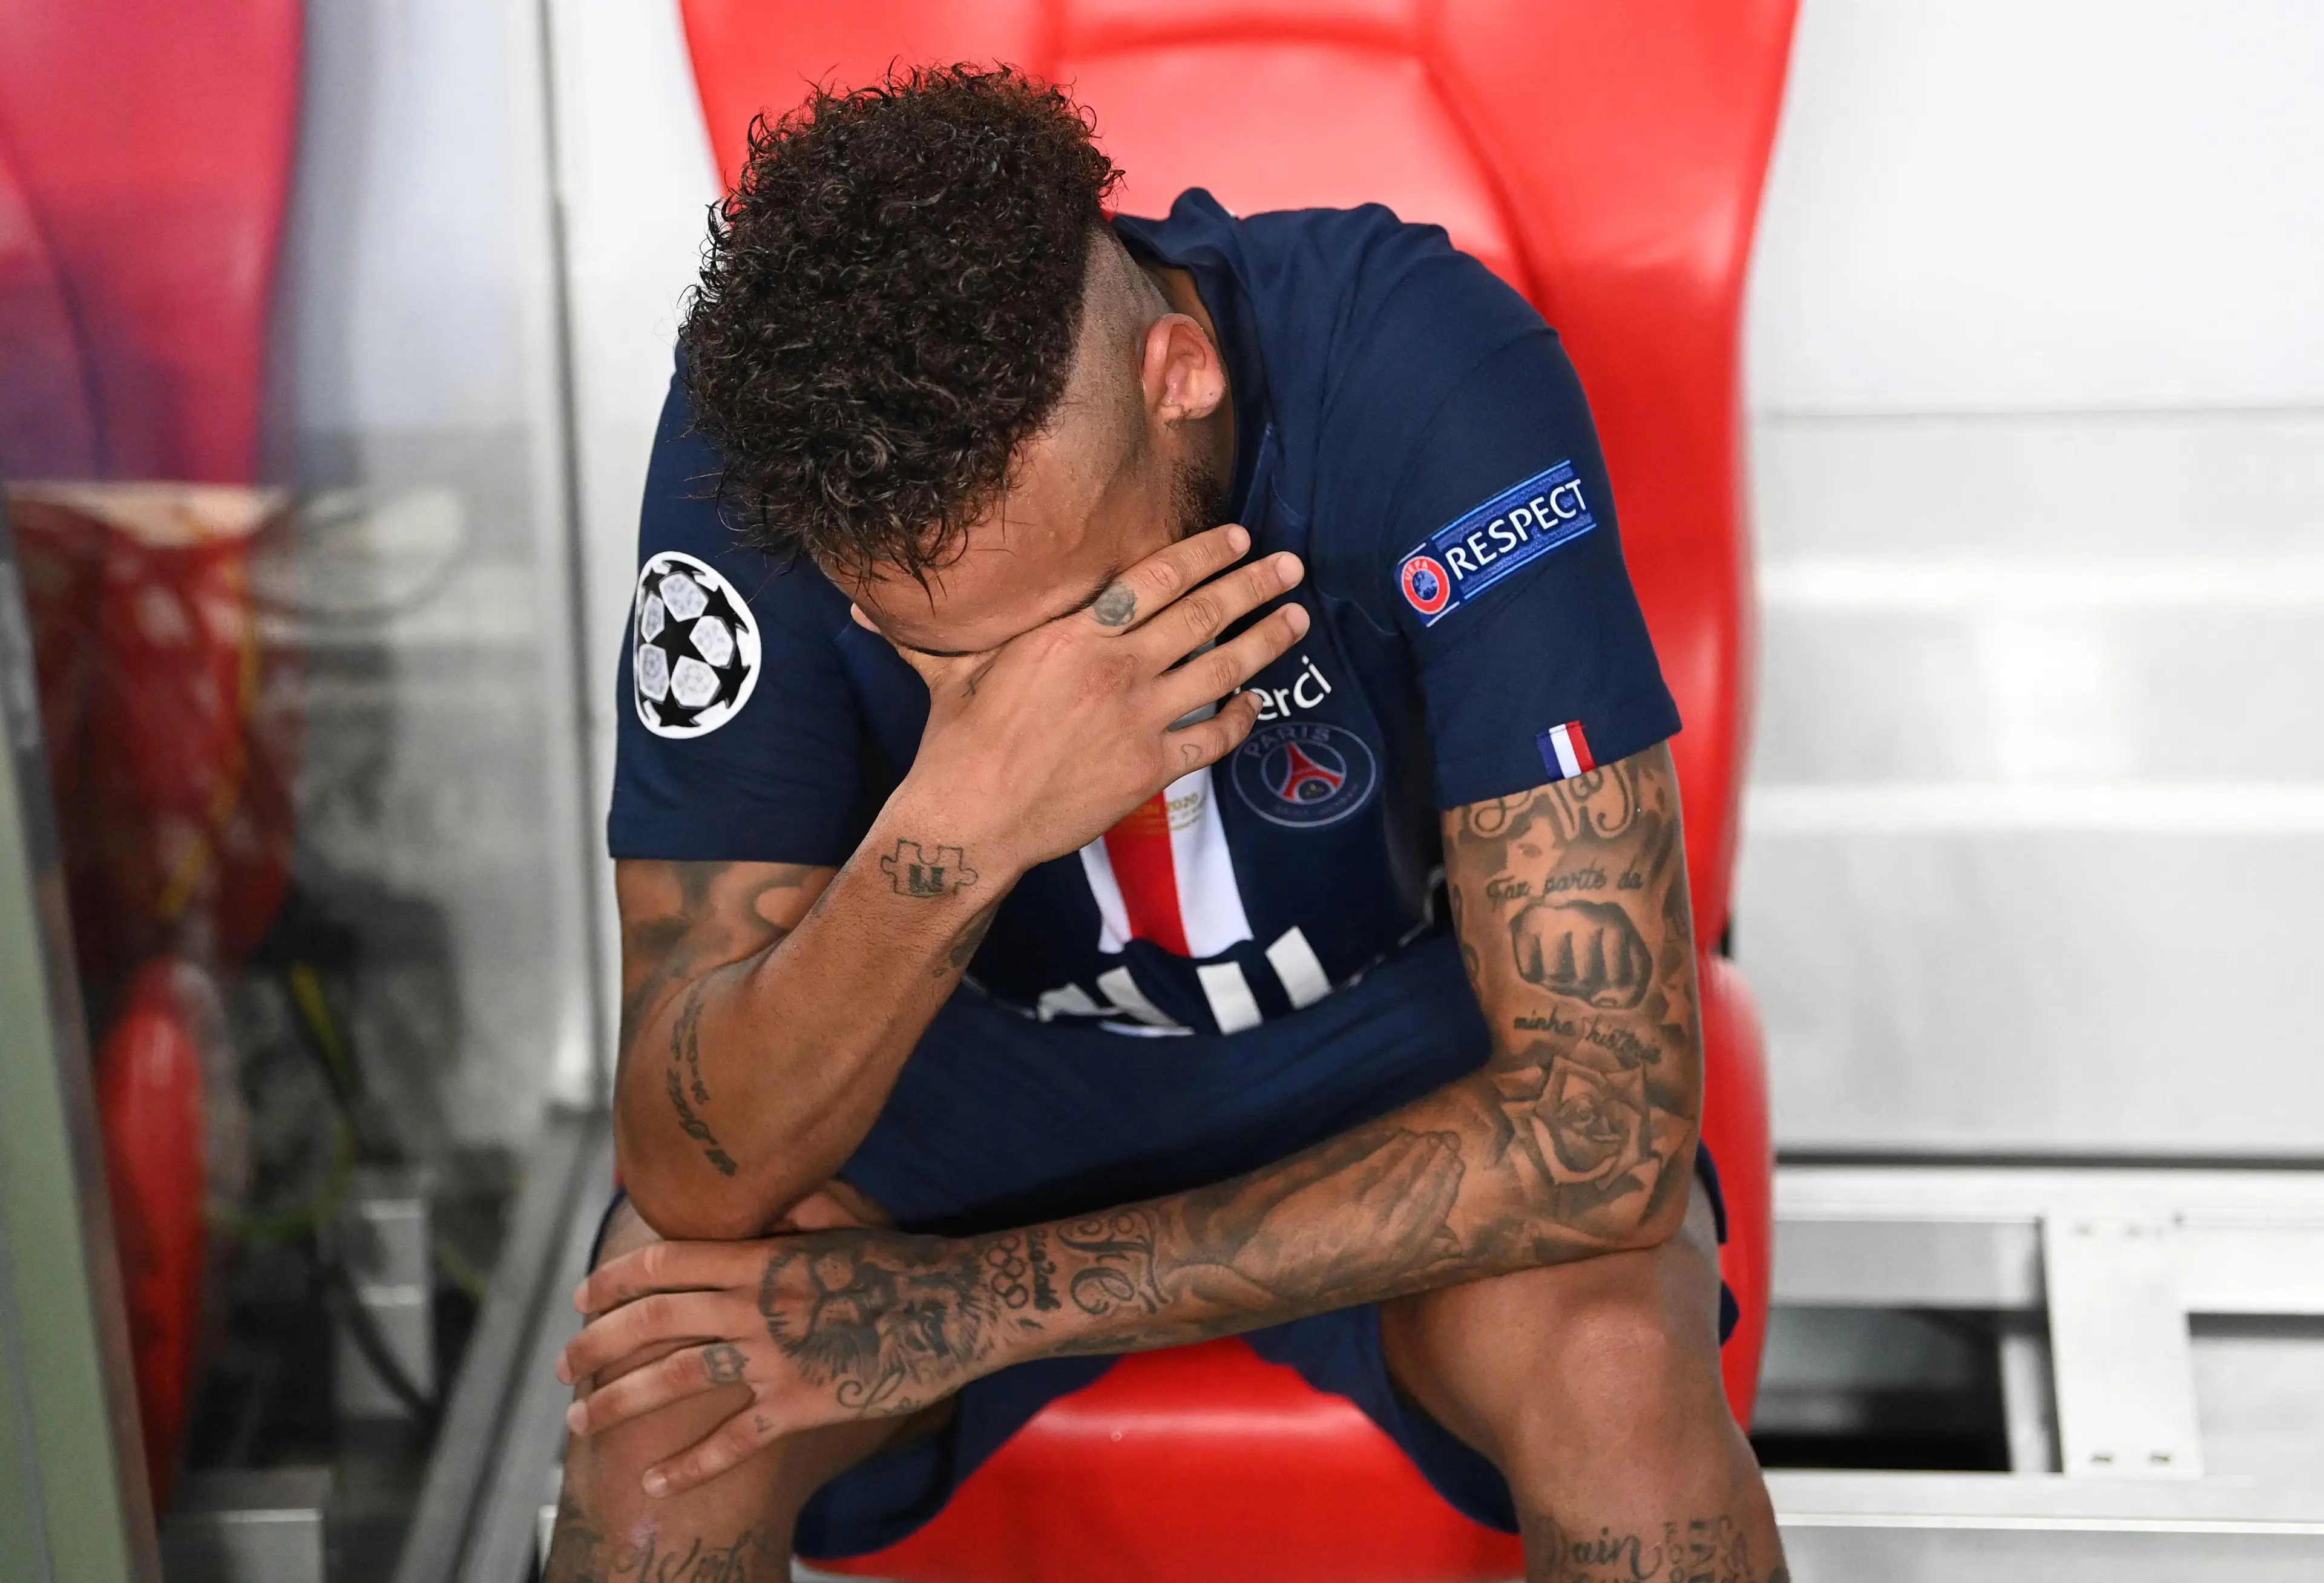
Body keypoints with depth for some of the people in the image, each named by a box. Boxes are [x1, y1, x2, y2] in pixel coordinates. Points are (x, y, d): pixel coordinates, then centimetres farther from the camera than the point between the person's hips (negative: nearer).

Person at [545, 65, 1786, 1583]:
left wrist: (985, 1305, -29)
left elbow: (1608, 1124, -32)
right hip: (973, 1062, 1)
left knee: (1614, 1357, -31)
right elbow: (693, 1176, -26)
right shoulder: (762, 428, -26)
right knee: (667, 1407, -26)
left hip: (1398, 1038, 0)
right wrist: (947, 840, -45)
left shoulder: (1430, 379, -31)